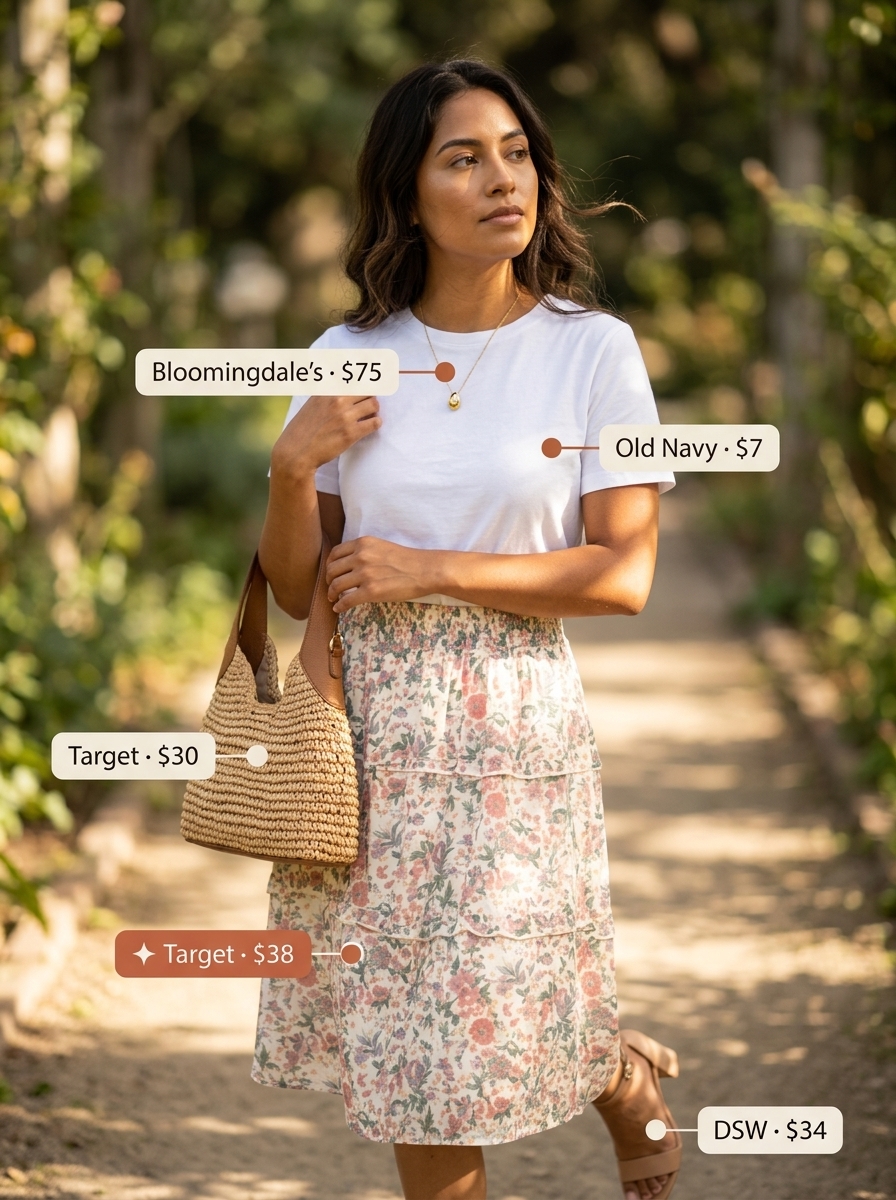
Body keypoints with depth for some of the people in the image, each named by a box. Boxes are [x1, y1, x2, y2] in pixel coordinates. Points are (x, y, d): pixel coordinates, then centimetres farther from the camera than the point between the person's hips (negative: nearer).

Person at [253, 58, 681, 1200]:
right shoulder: (347, 357, 3)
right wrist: (291, 470, -12)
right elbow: (297, 589, 7)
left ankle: (630, 1083, 37)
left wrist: (430, 571, -15)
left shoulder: (591, 348, -4)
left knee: (501, 1023, 4)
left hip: (510, 721, -3)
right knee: (407, 1040, 7)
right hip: (366, 722, 3)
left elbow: (625, 576, -10)